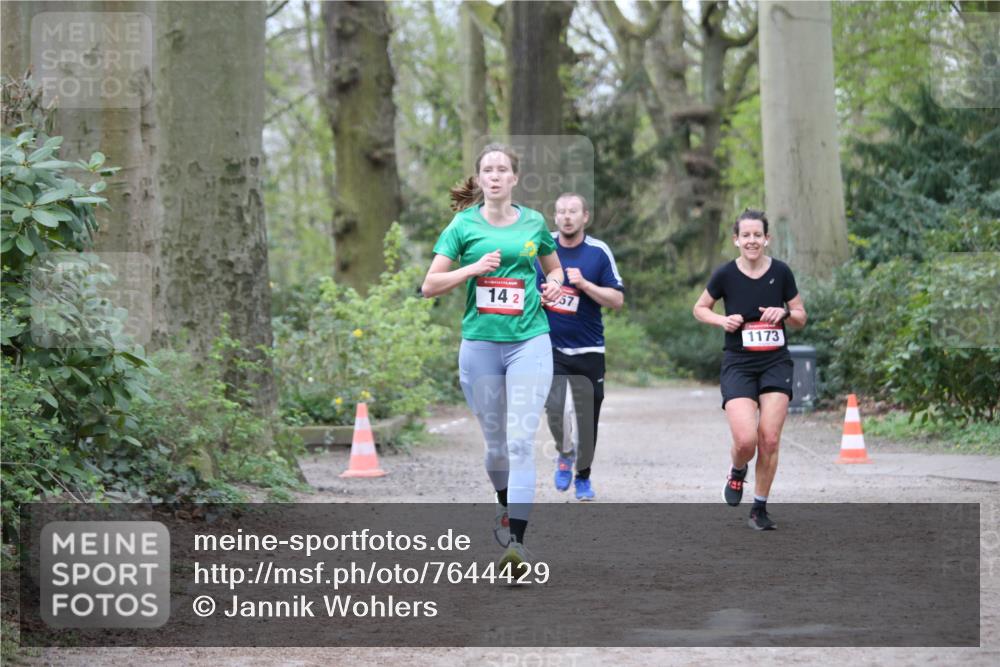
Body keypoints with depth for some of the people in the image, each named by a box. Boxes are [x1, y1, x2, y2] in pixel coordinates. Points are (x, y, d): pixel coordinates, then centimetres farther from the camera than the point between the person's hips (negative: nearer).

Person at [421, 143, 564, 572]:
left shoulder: (533, 223, 7)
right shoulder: (464, 224, 3)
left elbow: (554, 268, 24)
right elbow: (430, 285, 1)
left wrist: (553, 286, 2)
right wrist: (473, 268, -13)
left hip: (529, 340, -1)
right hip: (479, 343, 1)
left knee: (520, 442, -12)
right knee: (495, 443, 10)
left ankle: (516, 540, -16)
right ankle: (505, 507, 39)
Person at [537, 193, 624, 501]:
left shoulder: (599, 252, -5)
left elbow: (617, 299, -7)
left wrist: (584, 284, -18)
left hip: (588, 348, 0)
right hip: (550, 344, 0)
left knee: (587, 416, 4)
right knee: (553, 407, -17)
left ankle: (583, 476, 24)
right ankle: (564, 455, 13)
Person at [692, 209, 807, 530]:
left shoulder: (781, 272, -1)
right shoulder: (725, 274, -5)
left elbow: (801, 318, 9)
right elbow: (699, 308, 10)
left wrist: (784, 313, -13)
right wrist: (723, 320, -9)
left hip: (776, 363, 1)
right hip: (738, 365, -1)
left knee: (769, 440, -6)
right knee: (745, 440, -16)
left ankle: (759, 509, 11)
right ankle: (737, 473, 20)